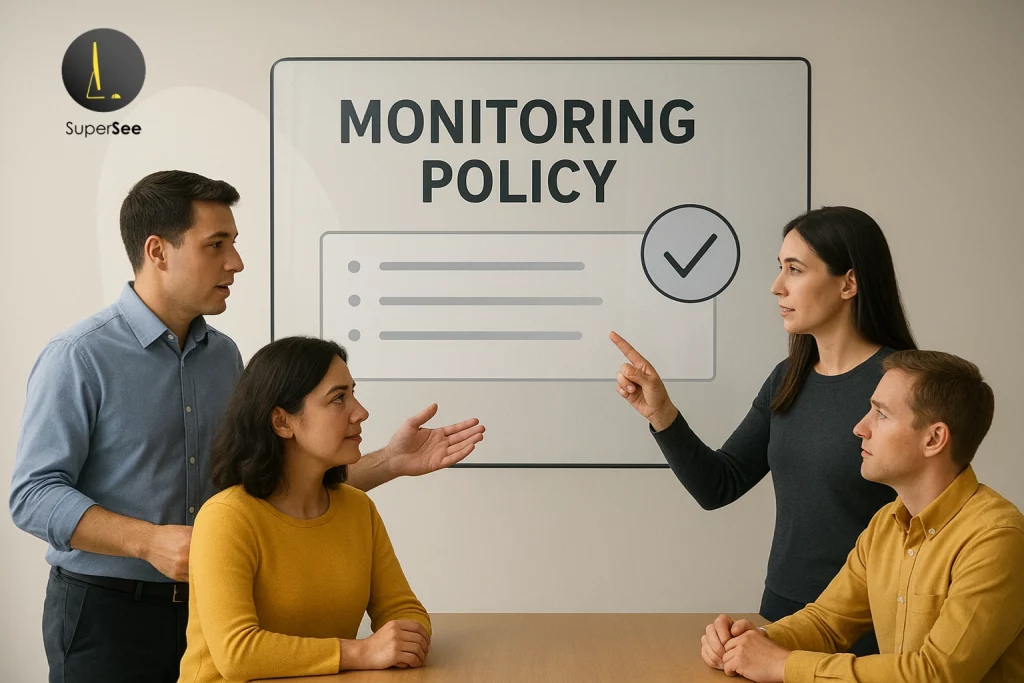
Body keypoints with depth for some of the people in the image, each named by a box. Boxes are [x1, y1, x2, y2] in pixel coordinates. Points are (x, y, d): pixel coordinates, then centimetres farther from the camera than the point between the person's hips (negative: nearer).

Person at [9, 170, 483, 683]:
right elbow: (33, 495, -14)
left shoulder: (224, 356, 7)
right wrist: (149, 541, -26)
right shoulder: (79, 357, -12)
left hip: (208, 603, 6)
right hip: (105, 612, -5)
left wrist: (391, 463, 0)